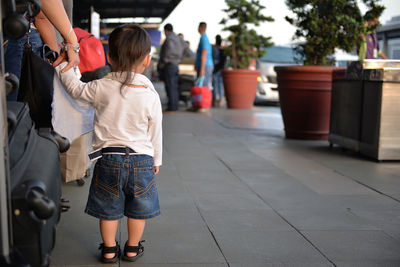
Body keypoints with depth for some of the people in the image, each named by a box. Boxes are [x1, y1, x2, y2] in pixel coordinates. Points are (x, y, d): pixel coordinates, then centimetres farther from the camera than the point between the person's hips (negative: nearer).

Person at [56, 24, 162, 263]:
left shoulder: (101, 88, -9)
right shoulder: (151, 96, -8)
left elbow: (76, 88, 10)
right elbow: (155, 134, 1)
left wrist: (61, 64, 23)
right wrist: (156, 160, 15)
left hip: (108, 158, 1)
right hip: (141, 159, 0)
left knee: (108, 208, 16)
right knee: (138, 208, 17)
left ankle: (109, 249, 28)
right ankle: (133, 248, 30)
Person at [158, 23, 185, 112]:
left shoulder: (169, 39, -13)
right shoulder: (179, 39, 13)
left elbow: (166, 54, -18)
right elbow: (180, 53, 17)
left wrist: (160, 65, -10)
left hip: (168, 65, -8)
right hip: (175, 65, 8)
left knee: (170, 87, -6)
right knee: (174, 87, 12)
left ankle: (171, 107, -6)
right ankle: (175, 105, 16)